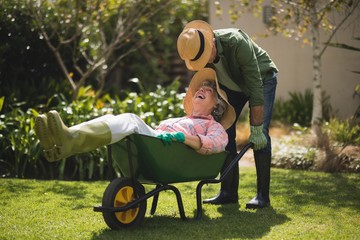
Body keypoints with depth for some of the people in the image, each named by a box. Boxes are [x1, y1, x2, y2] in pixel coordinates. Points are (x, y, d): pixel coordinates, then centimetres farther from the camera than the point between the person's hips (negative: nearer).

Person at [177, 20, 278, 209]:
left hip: (262, 78, -5)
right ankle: (228, 192, 2)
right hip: (232, 85, 5)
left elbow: (255, 86, -37)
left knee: (260, 135, -17)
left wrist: (256, 129, -35)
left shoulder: (237, 43, -40)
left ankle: (263, 195, -12)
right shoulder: (196, 51, -23)